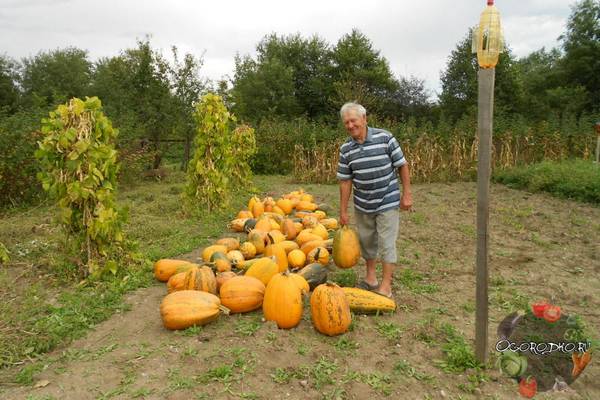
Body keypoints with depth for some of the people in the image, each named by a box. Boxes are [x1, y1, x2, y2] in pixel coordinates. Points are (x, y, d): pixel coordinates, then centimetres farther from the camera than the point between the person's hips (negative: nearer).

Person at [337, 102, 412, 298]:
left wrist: (407, 194, -9)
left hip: (388, 202, -4)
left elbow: (402, 165, -6)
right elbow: (345, 181, -1)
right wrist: (343, 211, 0)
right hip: (362, 205, 4)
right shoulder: (345, 148, -4)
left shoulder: (385, 138, -12)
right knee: (366, 241, 15)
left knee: (387, 243, -1)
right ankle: (371, 277, 34)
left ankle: (385, 286, 10)